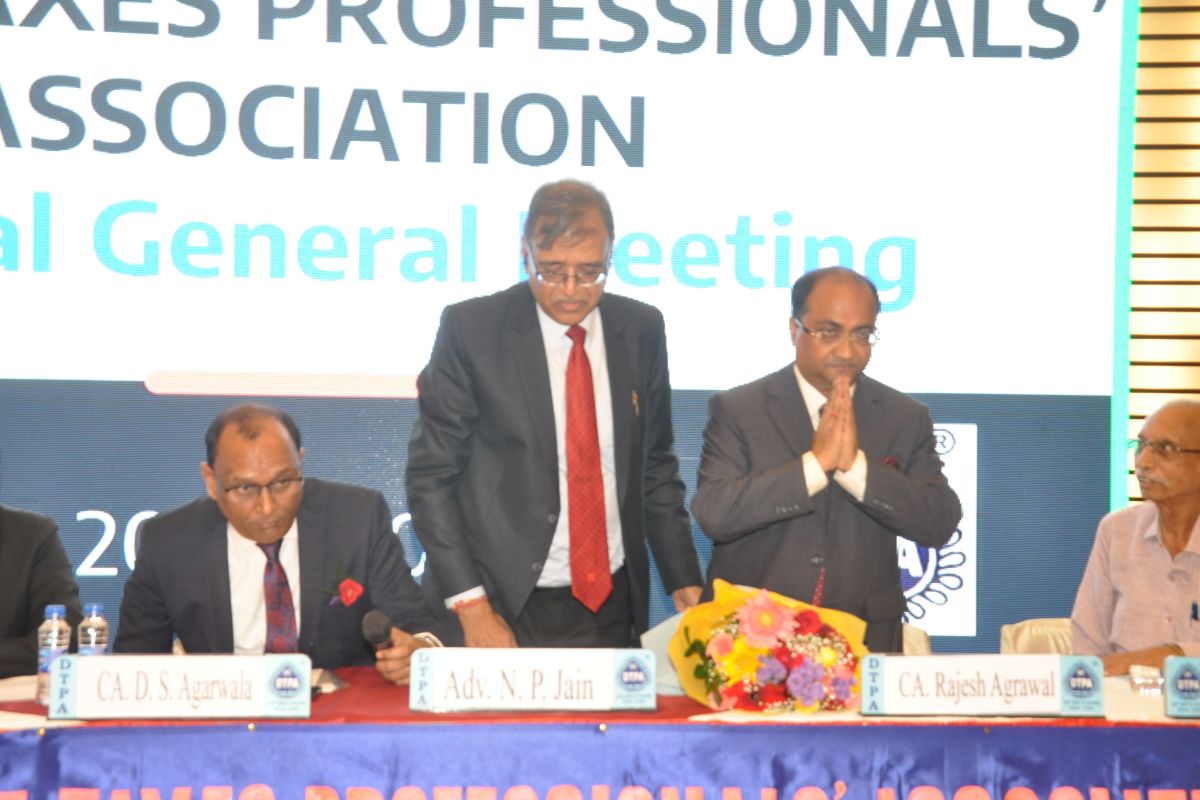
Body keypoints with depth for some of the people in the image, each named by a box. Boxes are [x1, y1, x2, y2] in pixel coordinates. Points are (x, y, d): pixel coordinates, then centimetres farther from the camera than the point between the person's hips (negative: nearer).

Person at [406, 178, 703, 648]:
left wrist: (684, 582, 6)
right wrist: (471, 606, -14)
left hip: (613, 609, 3)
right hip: (504, 609, -3)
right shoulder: (470, 329, -9)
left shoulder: (641, 331, 4)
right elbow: (430, 475, -7)